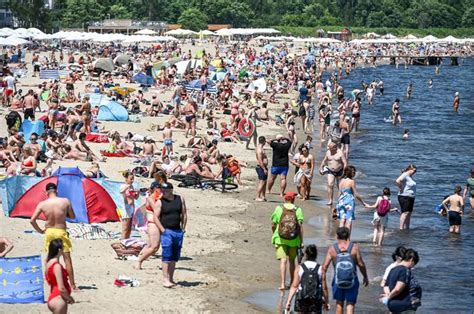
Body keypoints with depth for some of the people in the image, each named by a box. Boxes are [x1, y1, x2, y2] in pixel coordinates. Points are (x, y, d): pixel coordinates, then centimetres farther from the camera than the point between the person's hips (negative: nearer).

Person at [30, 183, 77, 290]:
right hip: (61, 232, -1)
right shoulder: (65, 202, -10)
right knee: (67, 259, 5)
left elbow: (32, 220, -9)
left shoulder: (42, 204, -8)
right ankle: (72, 285, 4)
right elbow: (72, 216, 1)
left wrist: (40, 231, 5)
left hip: (49, 232, 1)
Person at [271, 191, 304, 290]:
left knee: (283, 260, -6)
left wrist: (275, 234, 21)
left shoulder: (279, 208, -1)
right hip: (294, 240, 1)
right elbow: (300, 226, -7)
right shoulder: (298, 210, 0)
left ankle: (282, 284, -19)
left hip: (280, 239, -1)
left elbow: (273, 225, 1)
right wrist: (301, 241, -5)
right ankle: (293, 283, 27)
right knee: (291, 260, 17)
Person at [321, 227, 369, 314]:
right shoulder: (354, 247, -8)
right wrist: (365, 276, 8)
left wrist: (323, 280, 2)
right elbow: (361, 264, -7)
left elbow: (324, 266, -8)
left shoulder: (332, 249, -5)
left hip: (338, 281, 1)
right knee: (350, 304, 4)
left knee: (339, 303, 19)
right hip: (352, 281, -1)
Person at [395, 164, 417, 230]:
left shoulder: (410, 176, 16)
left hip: (410, 197, 10)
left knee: (409, 213, 9)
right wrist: (401, 188, -18)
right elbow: (397, 181, -31)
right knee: (405, 212, -14)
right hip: (404, 197, -10)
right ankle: (401, 228, -14)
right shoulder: (405, 175, -14)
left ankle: (407, 228, 13)